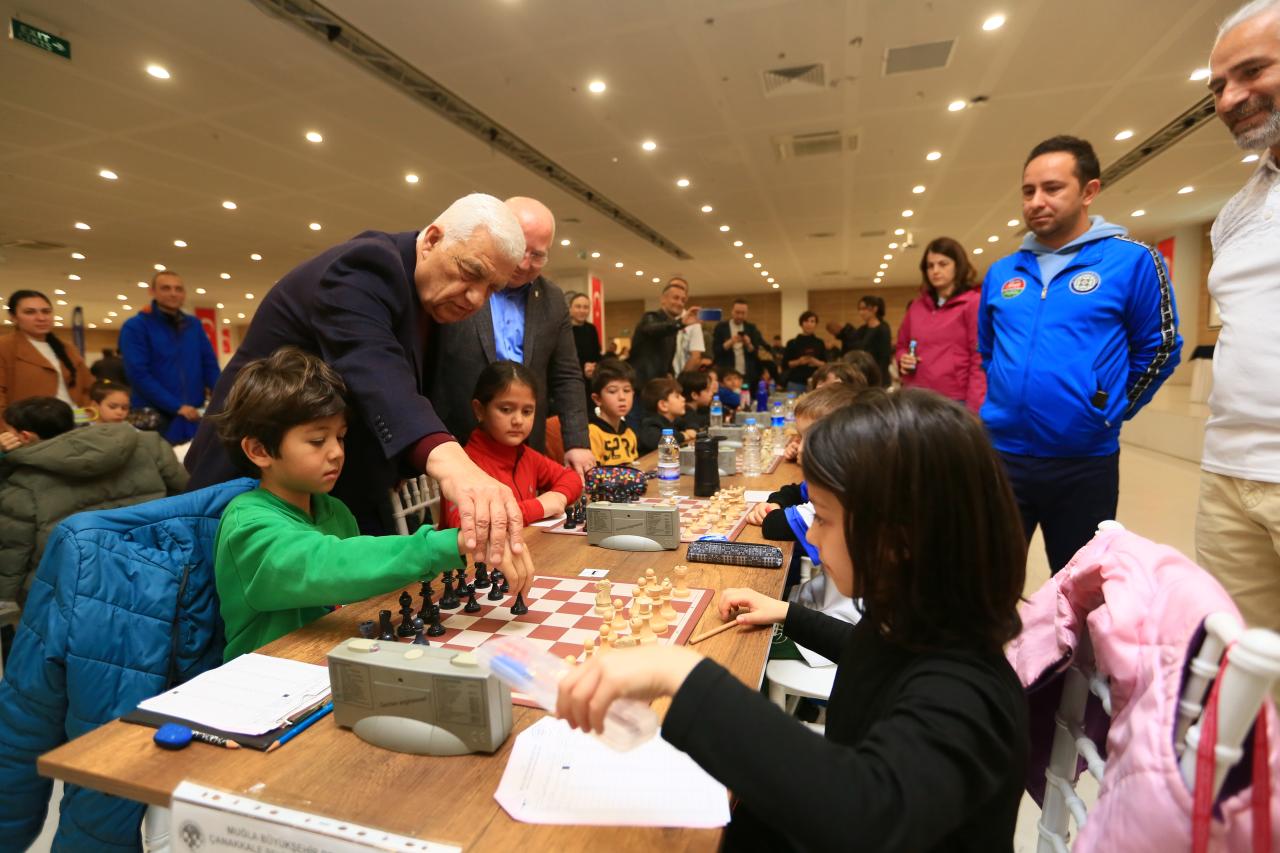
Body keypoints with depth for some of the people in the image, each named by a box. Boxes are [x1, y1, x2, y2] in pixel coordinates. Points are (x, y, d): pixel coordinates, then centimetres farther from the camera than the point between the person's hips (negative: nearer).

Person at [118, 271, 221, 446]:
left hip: (194, 416, 4)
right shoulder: (135, 326, -3)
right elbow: (139, 374, -12)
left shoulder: (194, 324, 10)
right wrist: (177, 406, -19)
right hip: (154, 419, -4)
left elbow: (210, 365, 9)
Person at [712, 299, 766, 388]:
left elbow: (756, 353, 4)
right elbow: (715, 350, -5)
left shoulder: (751, 328, 8)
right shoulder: (721, 327, 2)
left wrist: (748, 344, -15)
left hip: (747, 376, 2)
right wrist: (730, 342, -19)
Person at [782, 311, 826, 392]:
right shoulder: (792, 343, 1)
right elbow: (785, 365, 0)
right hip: (796, 384, -2)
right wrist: (798, 362, -15)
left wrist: (817, 363, -11)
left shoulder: (819, 343, 8)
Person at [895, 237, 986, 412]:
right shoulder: (916, 306, 14)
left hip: (955, 401, -5)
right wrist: (903, 359, 1)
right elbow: (901, 345, 25)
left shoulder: (974, 303, -2)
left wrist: (974, 409, -17)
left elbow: (980, 360, -8)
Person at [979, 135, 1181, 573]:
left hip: (1084, 462, -2)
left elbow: (1159, 348, 2)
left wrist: (1107, 413, 1)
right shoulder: (1001, 272, 7)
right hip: (1001, 454, 3)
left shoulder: (1132, 261, -4)